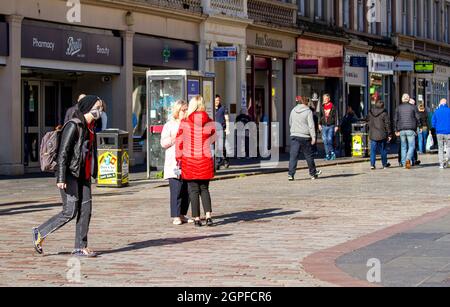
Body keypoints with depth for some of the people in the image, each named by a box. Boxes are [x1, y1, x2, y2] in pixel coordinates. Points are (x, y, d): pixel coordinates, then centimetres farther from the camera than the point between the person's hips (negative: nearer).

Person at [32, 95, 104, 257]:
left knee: (85, 210, 2)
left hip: (83, 175, 8)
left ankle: (80, 247, 7)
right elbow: (63, 153, -18)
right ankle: (40, 233, 9)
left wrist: (91, 174, 21)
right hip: (70, 174, -8)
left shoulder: (89, 127, 12)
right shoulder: (73, 126, -14)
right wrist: (61, 178, -22)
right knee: (70, 212, -8)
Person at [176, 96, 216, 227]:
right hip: (205, 160, 2)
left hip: (189, 160, -2)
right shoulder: (210, 123, -3)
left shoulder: (184, 123, -8)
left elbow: (179, 142, -3)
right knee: (204, 189, 14)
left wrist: (179, 158, 8)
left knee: (193, 190, 6)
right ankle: (208, 215, -2)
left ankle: (197, 218, 4)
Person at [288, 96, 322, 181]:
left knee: (293, 156, -1)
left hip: (294, 136, 3)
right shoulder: (308, 111, -7)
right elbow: (311, 125, -11)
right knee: (309, 156, 10)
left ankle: (291, 174, -11)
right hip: (305, 137, -3)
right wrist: (313, 137, -10)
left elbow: (290, 123, 20)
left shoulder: (293, 111, 8)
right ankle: (313, 173, 22)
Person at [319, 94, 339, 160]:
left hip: (331, 126, -4)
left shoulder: (333, 107, -1)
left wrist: (336, 126, -5)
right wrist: (319, 124, 8)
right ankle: (327, 155, 7)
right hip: (324, 126, 4)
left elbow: (336, 117, -1)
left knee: (330, 140, -13)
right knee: (325, 141, 1)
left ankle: (332, 152, 4)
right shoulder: (322, 107, 9)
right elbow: (320, 116, 16)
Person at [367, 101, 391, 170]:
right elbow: (387, 124, -7)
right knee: (383, 150, 9)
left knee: (373, 150, 5)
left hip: (372, 135, 3)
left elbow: (368, 121, 16)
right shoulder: (384, 113, -8)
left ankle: (372, 164, -5)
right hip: (382, 135, -3)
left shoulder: (370, 113, 5)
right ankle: (385, 164, 19)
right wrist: (389, 134, -2)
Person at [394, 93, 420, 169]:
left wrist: (397, 130, 13)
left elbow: (395, 119, 6)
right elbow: (418, 118, -1)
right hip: (411, 130, -2)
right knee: (411, 146, 0)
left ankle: (403, 163, 11)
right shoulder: (413, 107, 1)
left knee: (403, 147, 12)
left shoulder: (399, 108, 7)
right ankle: (408, 159, -24)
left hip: (402, 130, 2)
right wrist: (415, 128, 12)